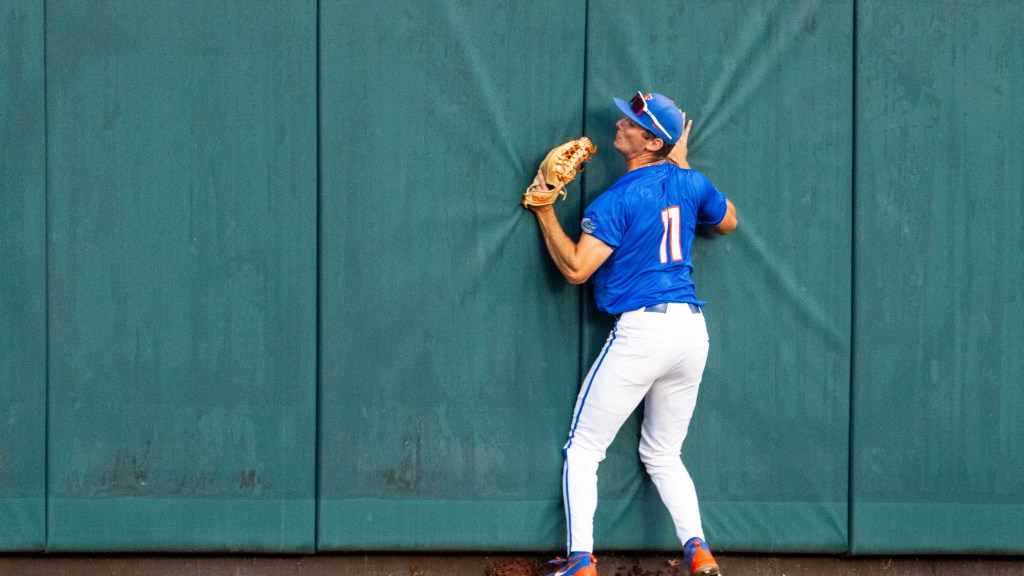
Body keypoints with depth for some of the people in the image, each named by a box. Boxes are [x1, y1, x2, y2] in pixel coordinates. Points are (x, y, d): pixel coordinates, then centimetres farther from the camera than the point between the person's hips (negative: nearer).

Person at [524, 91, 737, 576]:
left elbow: (575, 268, -13)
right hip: (693, 331, 6)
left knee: (583, 449, 4)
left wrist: (544, 212, -2)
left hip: (641, 328, -6)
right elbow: (727, 223, 28)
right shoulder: (690, 183, 7)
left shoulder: (618, 200, -10)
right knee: (663, 454, 18)